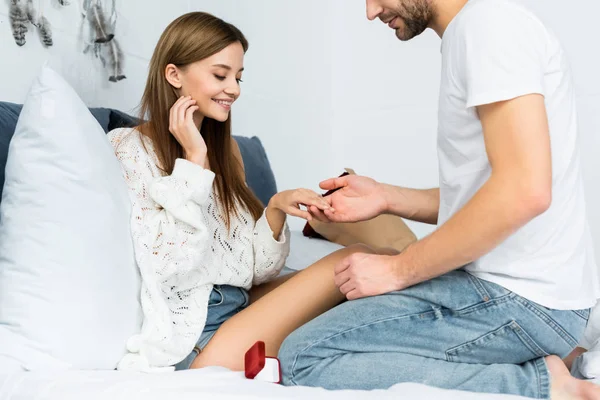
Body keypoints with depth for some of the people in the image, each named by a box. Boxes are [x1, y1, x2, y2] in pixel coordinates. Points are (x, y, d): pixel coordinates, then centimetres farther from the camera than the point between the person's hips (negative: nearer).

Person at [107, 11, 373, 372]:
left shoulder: (225, 148, 13)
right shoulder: (130, 149, -6)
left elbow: (250, 269, 8)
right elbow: (169, 269, -18)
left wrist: (276, 210, -11)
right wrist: (193, 161, -15)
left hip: (240, 303, 6)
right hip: (185, 327, -5)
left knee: (355, 259, -6)